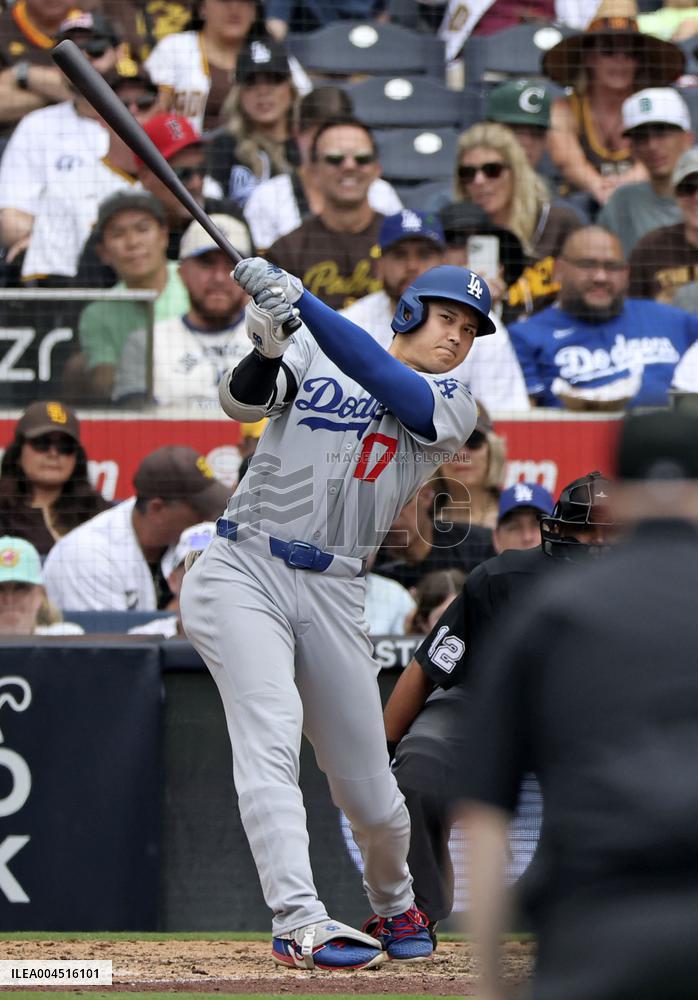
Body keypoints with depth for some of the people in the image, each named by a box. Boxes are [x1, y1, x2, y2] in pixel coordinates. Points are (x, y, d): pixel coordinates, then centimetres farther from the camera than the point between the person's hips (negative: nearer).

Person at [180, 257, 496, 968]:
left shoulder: (452, 406, 8)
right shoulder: (310, 352, 9)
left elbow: (388, 383, -12)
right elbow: (243, 403, -7)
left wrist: (300, 301, -23)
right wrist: (267, 348, -29)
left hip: (333, 597, 2)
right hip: (243, 570, -2)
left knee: (371, 798, 4)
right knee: (271, 735, -24)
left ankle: (394, 905, 35)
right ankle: (299, 924, -33)